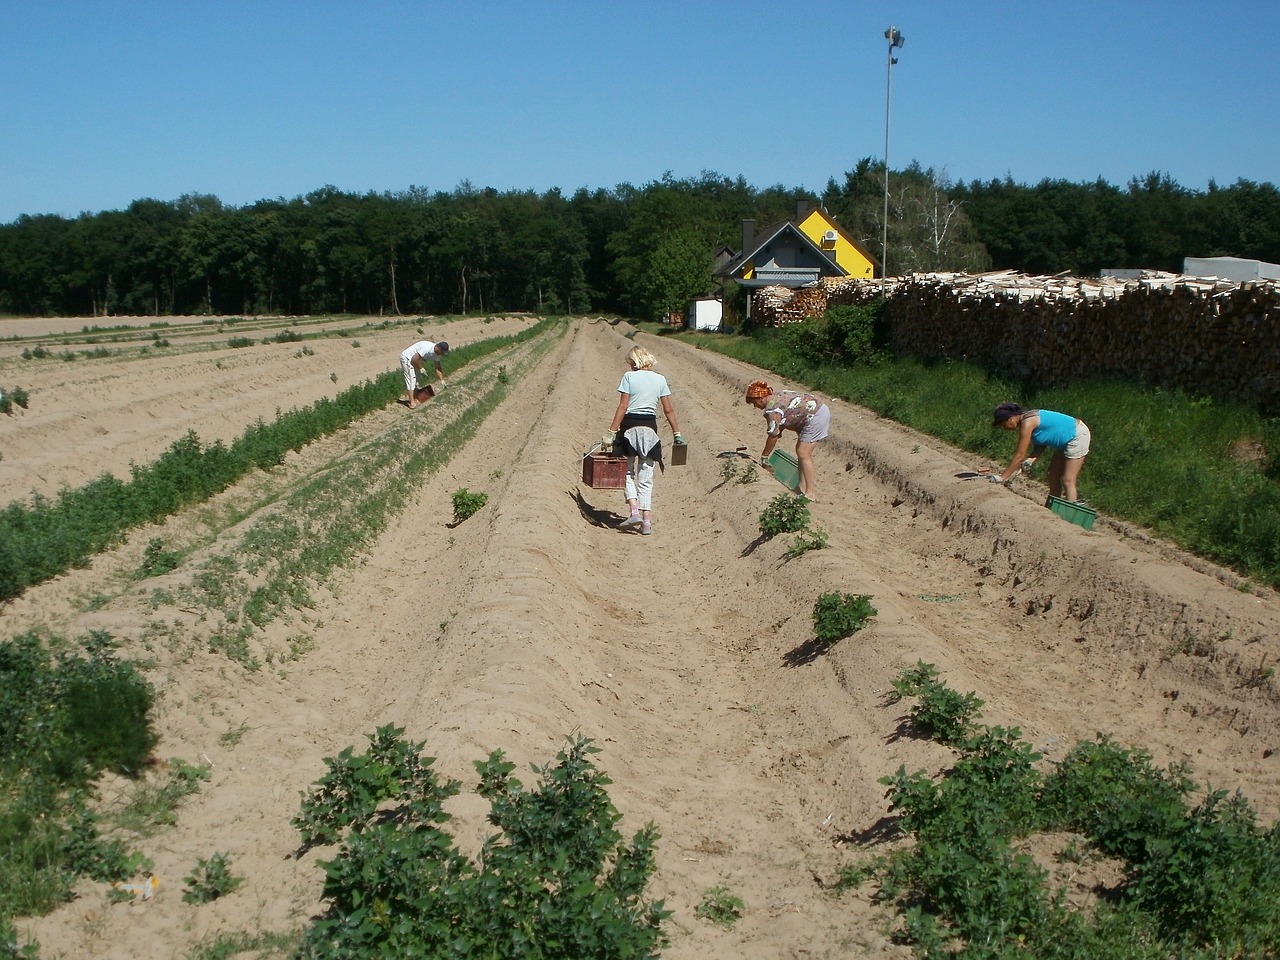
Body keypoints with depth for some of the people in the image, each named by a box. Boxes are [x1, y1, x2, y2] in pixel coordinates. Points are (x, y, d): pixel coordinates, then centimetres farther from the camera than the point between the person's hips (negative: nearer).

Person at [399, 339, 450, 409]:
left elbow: (438, 368, 3)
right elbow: (415, 359, -31)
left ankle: (416, 400, 19)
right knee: (411, 380, -12)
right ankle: (412, 403, -12)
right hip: (407, 358, -10)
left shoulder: (436, 353, -3)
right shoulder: (427, 349, -32)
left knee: (416, 380, 13)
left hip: (413, 359, 10)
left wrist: (442, 380, -2)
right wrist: (420, 368, -18)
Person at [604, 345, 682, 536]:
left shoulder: (629, 377, -4)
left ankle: (635, 511, -5)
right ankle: (647, 520, 3)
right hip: (650, 428, 3)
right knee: (646, 477, 9)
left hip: (630, 426, -3)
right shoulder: (660, 379, 6)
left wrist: (611, 432, -8)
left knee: (628, 472, 12)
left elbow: (623, 407, -10)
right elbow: (668, 410, 4)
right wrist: (677, 433, 12)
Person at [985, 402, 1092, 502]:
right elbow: (1041, 442, 7)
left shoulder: (1027, 423, -25)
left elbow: (1020, 456, -25)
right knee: (1053, 477, 13)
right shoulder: (1027, 419, 3)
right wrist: (1031, 459, -10)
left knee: (1067, 481, -9)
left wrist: (1002, 477, -24)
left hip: (1078, 435, -10)